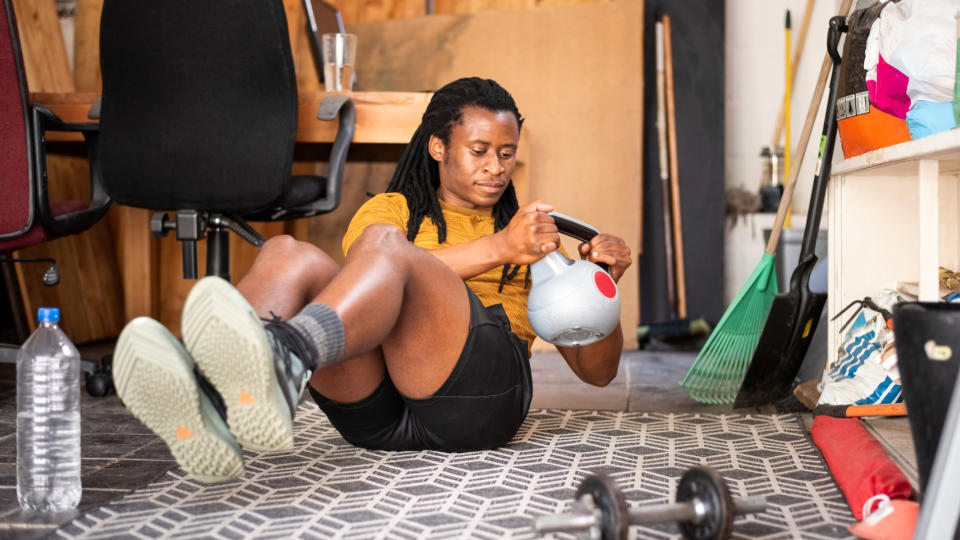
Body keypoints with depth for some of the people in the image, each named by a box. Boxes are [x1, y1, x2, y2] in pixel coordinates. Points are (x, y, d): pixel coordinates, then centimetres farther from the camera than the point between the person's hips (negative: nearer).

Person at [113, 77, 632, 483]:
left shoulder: (531, 239, 30)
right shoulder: (390, 208, 27)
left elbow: (597, 370, 23)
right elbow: (375, 279, 1)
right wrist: (497, 249, -10)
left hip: (481, 391, -1)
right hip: (376, 410, 2)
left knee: (385, 243, -28)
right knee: (289, 254, -24)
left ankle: (284, 359, -63)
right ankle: (213, 404, -56)